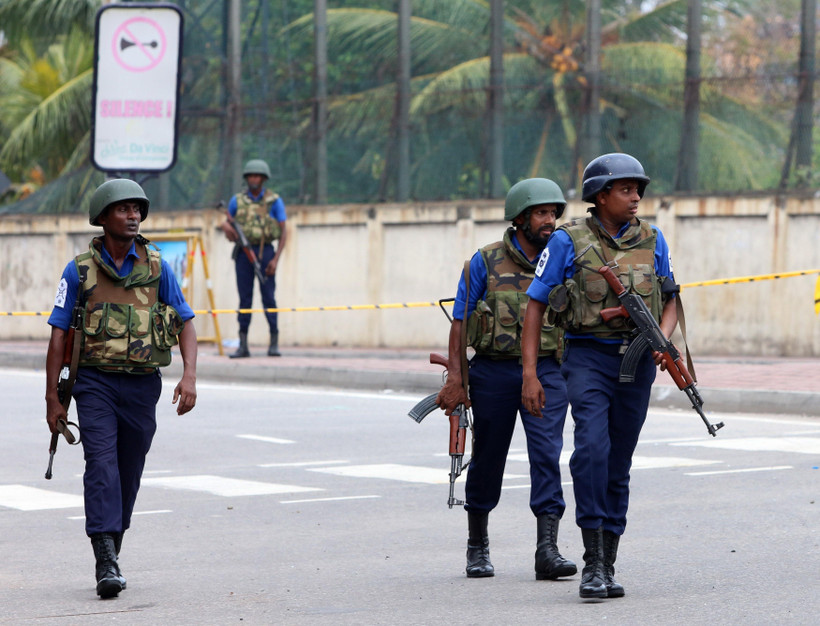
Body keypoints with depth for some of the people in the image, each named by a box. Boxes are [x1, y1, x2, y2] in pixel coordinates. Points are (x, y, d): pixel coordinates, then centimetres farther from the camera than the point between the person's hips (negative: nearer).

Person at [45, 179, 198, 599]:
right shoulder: (80, 270, -2)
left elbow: (185, 324, 4)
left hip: (142, 385, 3)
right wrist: (52, 397, -2)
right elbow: (58, 334, 1)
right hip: (96, 381, -2)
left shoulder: (156, 267, 3)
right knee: (102, 464, -16)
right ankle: (107, 564, -22)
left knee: (129, 473, 9)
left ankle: (112, 548, 26)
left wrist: (190, 375, -11)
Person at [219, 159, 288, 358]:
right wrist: (227, 229, -7)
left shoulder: (274, 201, 0)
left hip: (265, 252, -2)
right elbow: (227, 223, 20)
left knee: (268, 297, -5)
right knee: (245, 298, 1)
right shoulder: (237, 200, 7)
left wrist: (276, 259, -11)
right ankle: (243, 346, 2)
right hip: (243, 252, 2)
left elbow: (283, 232, -2)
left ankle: (274, 343, 3)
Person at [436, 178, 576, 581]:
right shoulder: (486, 262, -1)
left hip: (546, 370, 1)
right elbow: (460, 321, -1)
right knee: (487, 458, 8)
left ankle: (547, 551, -16)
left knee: (547, 453, -13)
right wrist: (454, 377, -9)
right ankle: (478, 547, 25)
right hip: (493, 371, -1)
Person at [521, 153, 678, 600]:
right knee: (593, 446, -23)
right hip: (588, 357, -4)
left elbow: (669, 300, 16)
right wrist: (529, 374, -8)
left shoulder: (652, 241, 8)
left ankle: (607, 568, 15)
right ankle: (593, 561, -20)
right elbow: (535, 306, -1)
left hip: (637, 362, 4)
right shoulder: (568, 241, -3)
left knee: (619, 464, 8)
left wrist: (663, 338, -6)